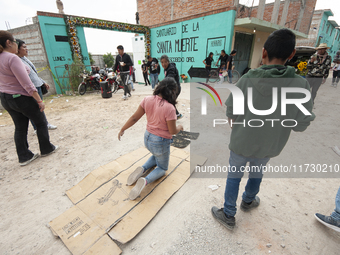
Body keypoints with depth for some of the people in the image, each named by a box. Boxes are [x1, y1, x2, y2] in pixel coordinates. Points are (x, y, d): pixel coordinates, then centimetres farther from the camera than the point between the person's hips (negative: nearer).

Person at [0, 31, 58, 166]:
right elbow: (26, 83, -23)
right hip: (22, 98, -8)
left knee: (20, 127, 13)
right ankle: (46, 149, 21)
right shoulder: (12, 58, -18)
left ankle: (24, 157, 20)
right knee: (41, 123, 9)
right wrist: (39, 100, -21)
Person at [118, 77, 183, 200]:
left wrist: (122, 129, 8)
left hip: (147, 138, 6)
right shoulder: (169, 108, -27)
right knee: (162, 168, 20)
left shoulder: (147, 100, -11)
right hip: (161, 142, -6)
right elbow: (172, 131, -18)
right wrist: (179, 128, 4)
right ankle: (145, 180, -10)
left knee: (157, 156, 37)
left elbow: (134, 118, -5)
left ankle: (142, 169, 11)